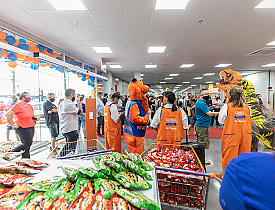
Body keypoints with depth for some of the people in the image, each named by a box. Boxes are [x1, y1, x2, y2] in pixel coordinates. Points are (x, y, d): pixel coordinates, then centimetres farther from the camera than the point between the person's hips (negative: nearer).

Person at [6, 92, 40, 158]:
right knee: (26, 143, -9)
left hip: (31, 127, 8)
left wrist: (36, 117, 5)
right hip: (22, 128, -8)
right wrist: (12, 125, -16)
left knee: (29, 143, 9)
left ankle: (25, 158, 21)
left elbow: (32, 115, 27)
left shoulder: (29, 106, 12)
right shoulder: (17, 106, -13)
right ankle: (11, 153, 12)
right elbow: (8, 114, -18)